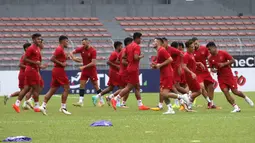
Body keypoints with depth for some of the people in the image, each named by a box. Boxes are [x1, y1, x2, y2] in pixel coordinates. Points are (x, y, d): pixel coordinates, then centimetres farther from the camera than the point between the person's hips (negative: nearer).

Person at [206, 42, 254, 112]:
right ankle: (236, 107, -7)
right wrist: (213, 70, -12)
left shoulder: (223, 53, -11)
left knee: (235, 91, -5)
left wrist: (224, 64, -20)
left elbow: (232, 60, -9)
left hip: (229, 75, -3)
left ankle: (245, 97, 26)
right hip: (220, 77, 3)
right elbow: (211, 68, 12)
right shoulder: (210, 58, 2)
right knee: (225, 91, -12)